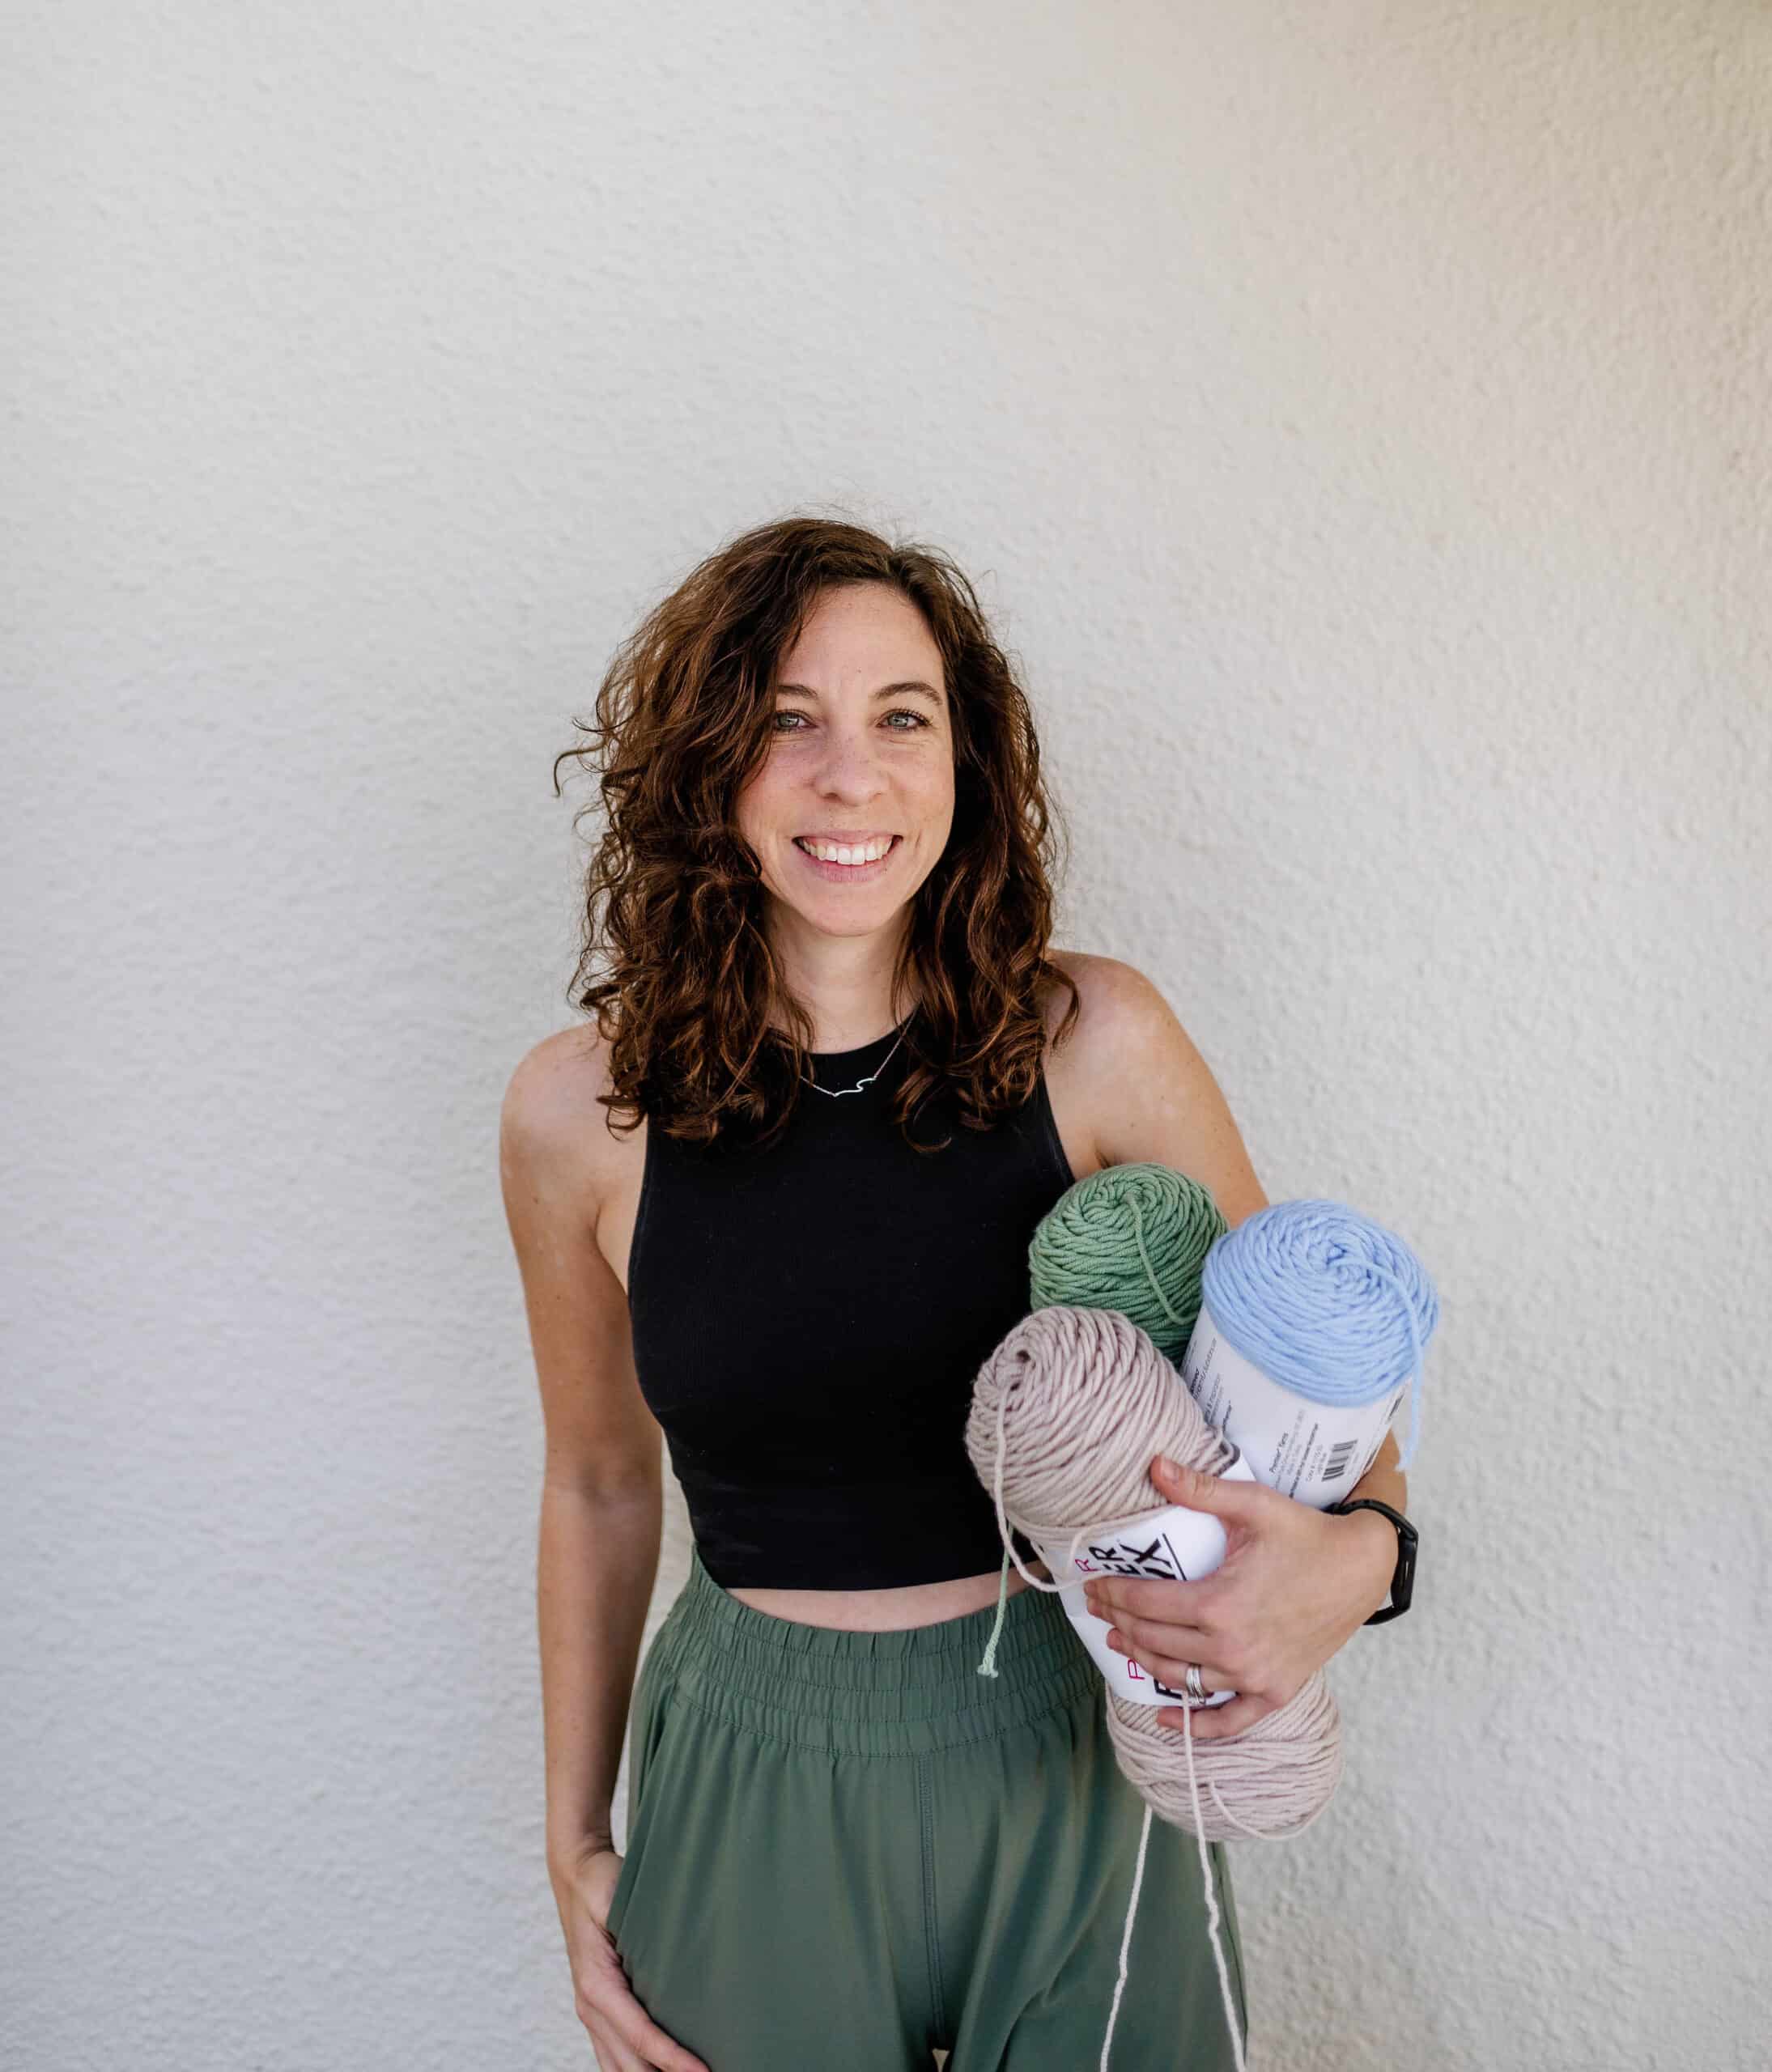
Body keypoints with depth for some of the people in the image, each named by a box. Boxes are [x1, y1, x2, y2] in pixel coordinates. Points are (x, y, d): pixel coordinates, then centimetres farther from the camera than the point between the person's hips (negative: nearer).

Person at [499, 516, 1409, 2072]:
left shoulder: (1094, 1042, -13)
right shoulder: (581, 1111, -10)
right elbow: (601, 1486, 3)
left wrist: (1359, 1551, -23)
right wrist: (577, 1847, 9)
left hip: (1080, 1771, 0)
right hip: (756, 1800, 1)